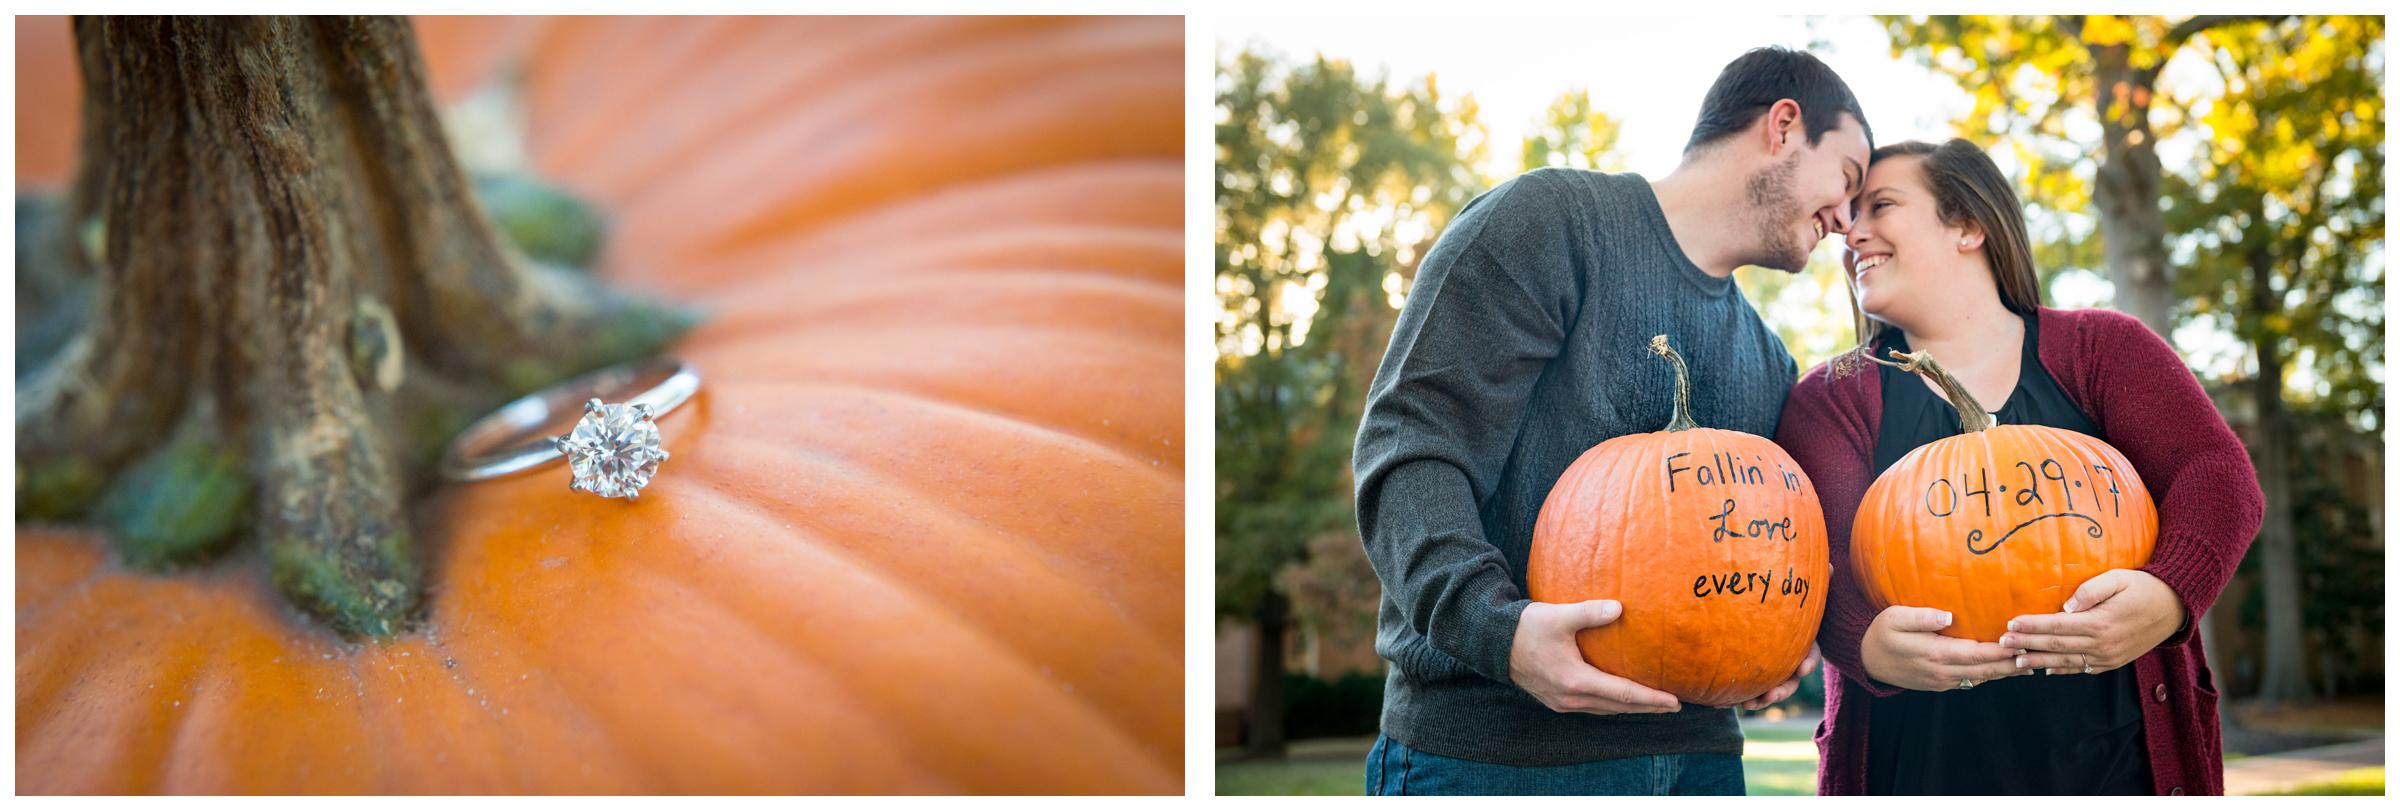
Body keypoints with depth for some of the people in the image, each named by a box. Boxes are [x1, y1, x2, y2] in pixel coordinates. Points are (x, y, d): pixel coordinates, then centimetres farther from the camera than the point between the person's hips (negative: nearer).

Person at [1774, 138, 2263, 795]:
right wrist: (1869, 644, -32)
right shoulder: (1832, 399, 7)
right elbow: (1823, 556, -9)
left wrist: (2167, 596, -28)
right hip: (1914, 763, 0)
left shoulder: (2100, 348, 7)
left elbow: (2219, 475, -7)